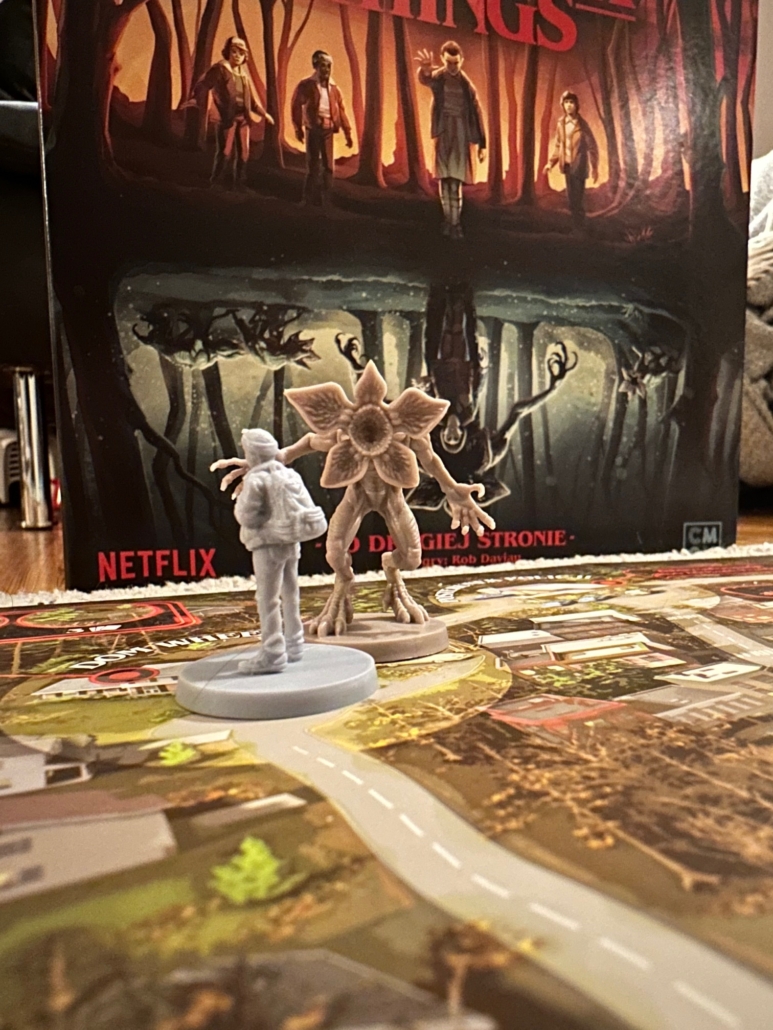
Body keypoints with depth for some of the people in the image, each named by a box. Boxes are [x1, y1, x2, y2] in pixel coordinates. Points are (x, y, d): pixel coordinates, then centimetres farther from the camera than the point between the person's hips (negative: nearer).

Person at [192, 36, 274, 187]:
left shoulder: (243, 72, 17)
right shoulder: (220, 68, -2)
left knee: (243, 151, 7)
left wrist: (263, 112, 24)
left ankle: (238, 184, 16)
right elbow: (203, 84, -10)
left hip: (243, 116, 6)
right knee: (225, 152, -10)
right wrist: (197, 99, -27)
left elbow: (251, 96, 24)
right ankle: (214, 184, -2)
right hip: (227, 116, -6)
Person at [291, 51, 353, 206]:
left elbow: (341, 111, 9)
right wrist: (298, 128, -5)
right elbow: (296, 106, -1)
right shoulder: (306, 85, -1)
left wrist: (347, 133, 5)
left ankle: (324, 199, 13)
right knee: (313, 166, -2)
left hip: (328, 129, 4)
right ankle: (310, 200, 7)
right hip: (313, 128, -4)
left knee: (329, 166, 4)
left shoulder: (334, 88, 10)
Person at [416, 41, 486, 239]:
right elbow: (425, 79, -24)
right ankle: (448, 219, 7)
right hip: (443, 132, -1)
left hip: (461, 134, 1)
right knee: (444, 179, -2)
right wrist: (425, 69, -49)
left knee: (456, 181, -4)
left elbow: (477, 113, 10)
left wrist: (482, 144, 6)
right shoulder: (438, 78, 1)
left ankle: (455, 223, -2)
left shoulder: (467, 84, 7)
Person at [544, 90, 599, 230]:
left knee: (578, 199, -8)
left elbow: (593, 146, -5)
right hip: (567, 165, 6)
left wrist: (594, 167, -7)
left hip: (579, 166, -6)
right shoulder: (561, 123, 5)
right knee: (571, 198, 12)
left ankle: (580, 228, -1)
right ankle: (575, 226, 22)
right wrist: (551, 162, 7)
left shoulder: (582, 124, -9)